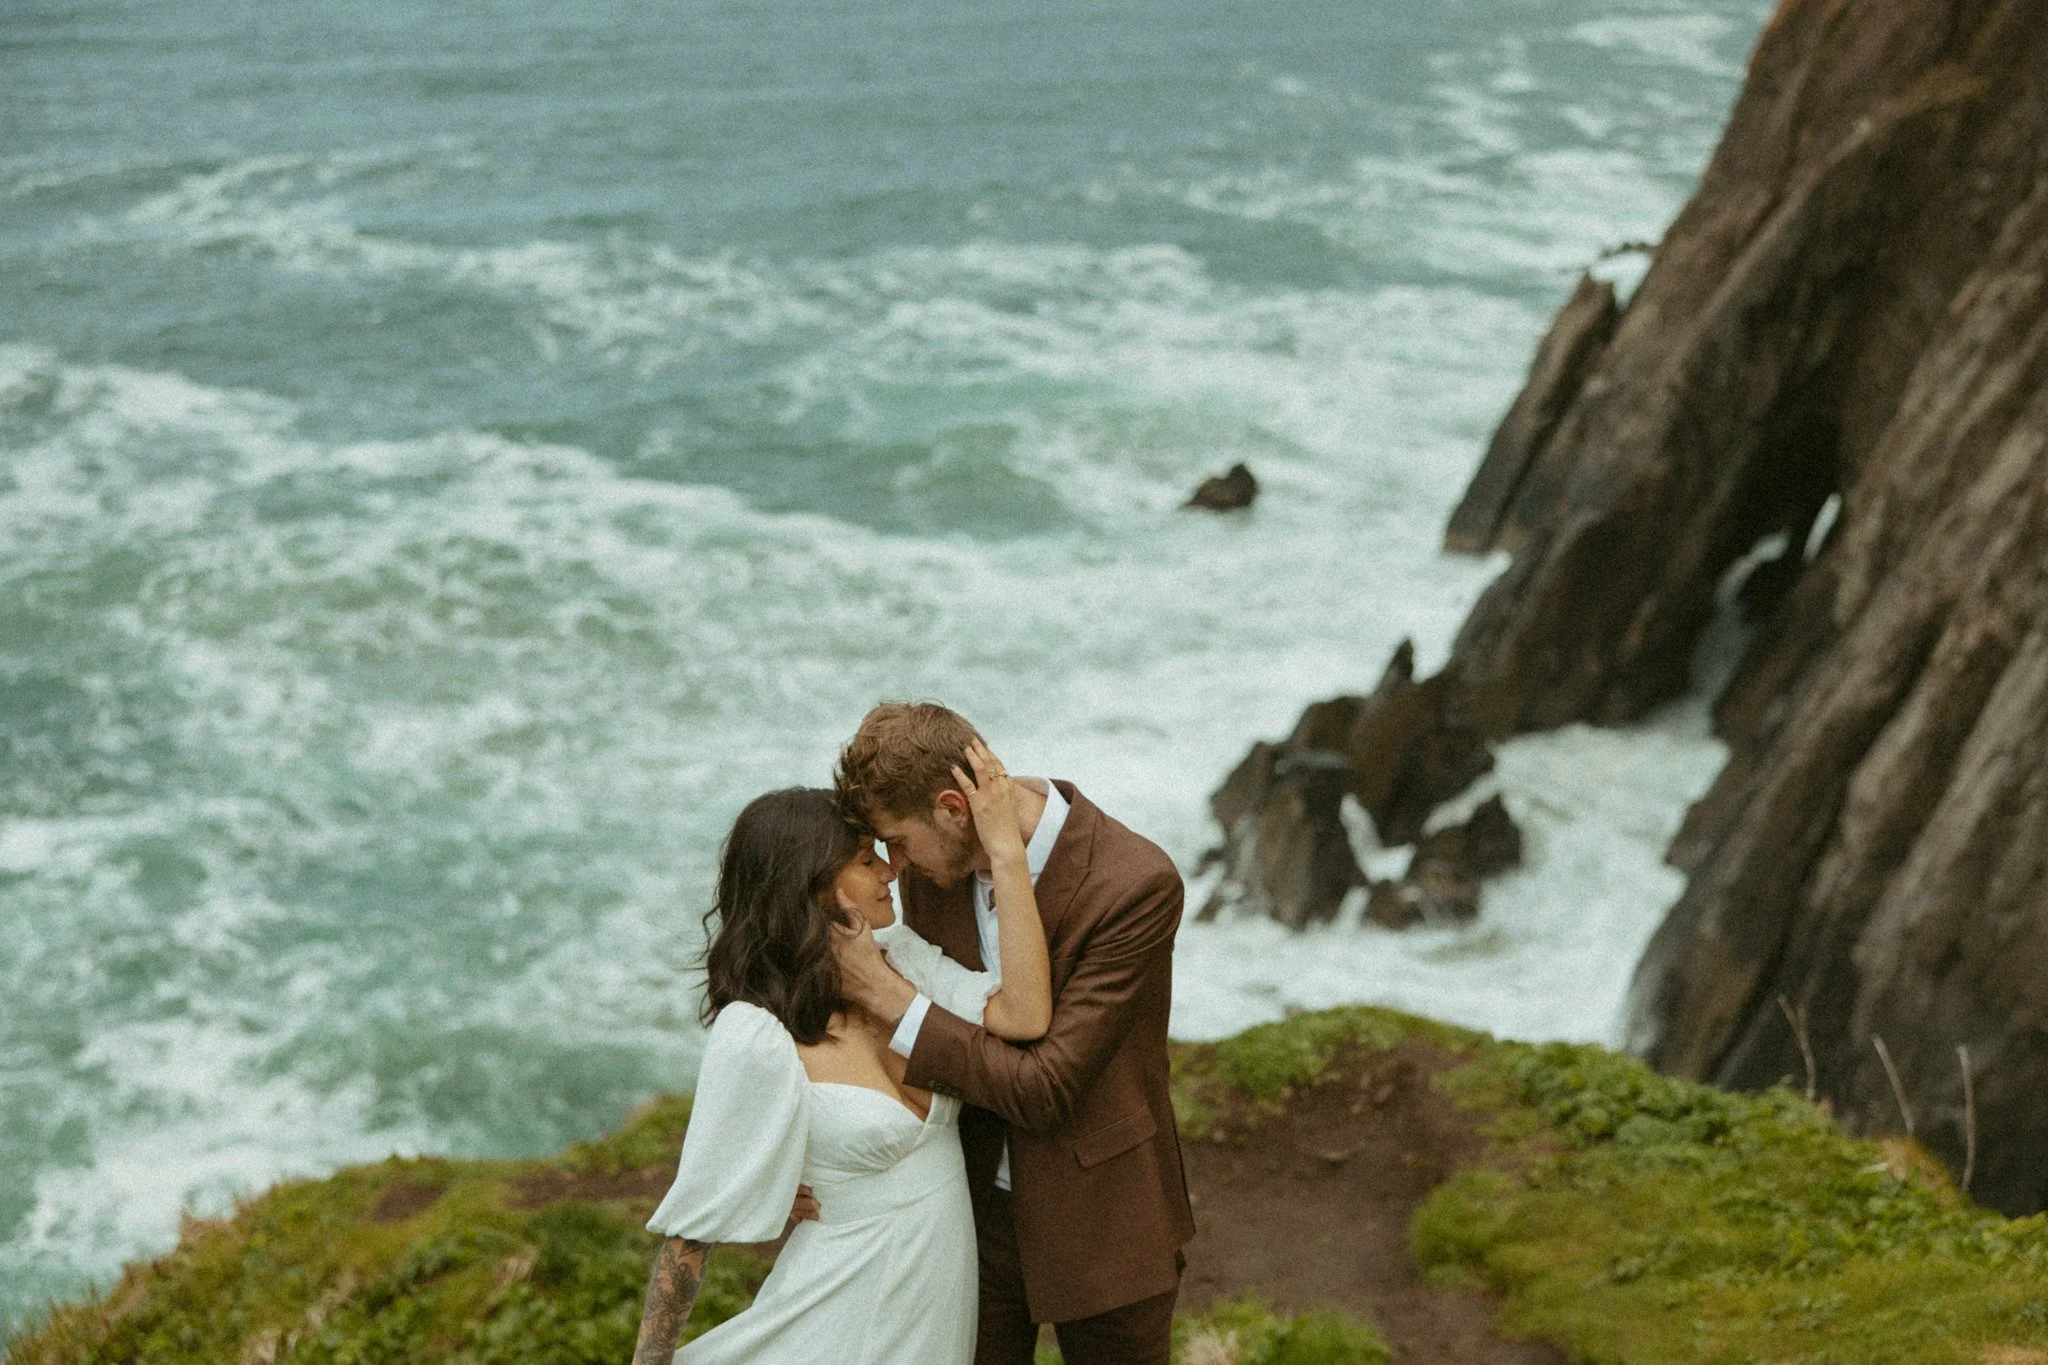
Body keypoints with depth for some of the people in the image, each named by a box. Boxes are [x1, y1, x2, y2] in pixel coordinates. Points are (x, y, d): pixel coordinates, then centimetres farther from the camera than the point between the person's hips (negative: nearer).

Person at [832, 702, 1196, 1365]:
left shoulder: (1137, 884, -26)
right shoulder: (934, 861, -8)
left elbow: (1045, 1090, -26)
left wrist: (884, 992, -25)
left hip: (1097, 1215, -4)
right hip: (974, 1203, 5)